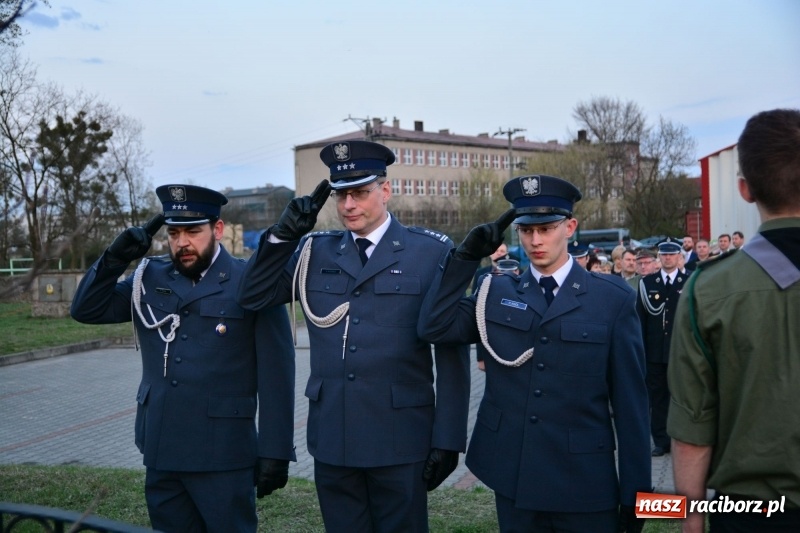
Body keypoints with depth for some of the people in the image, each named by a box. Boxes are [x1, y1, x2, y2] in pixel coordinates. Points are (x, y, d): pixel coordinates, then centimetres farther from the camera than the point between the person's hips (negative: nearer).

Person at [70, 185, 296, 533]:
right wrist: (115, 257, -6)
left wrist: (275, 452, -9)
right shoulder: (149, 280, 8)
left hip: (222, 456, -5)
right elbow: (86, 310, 9)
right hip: (160, 453, 5)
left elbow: (275, 376, -8)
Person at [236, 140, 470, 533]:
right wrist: (284, 234, -4)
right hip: (331, 437, 4)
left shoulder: (431, 252, -4)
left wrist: (448, 439, -6)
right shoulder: (314, 252, 8)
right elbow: (253, 297, 8)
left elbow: (452, 354, -4)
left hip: (400, 440, -3)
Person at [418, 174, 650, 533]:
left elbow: (630, 401, -4)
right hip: (512, 479, 2)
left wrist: (635, 489, -3)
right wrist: (466, 256, -12)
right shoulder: (498, 292, 5)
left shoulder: (612, 298, -4)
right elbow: (433, 327, -7)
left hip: (584, 483, -2)